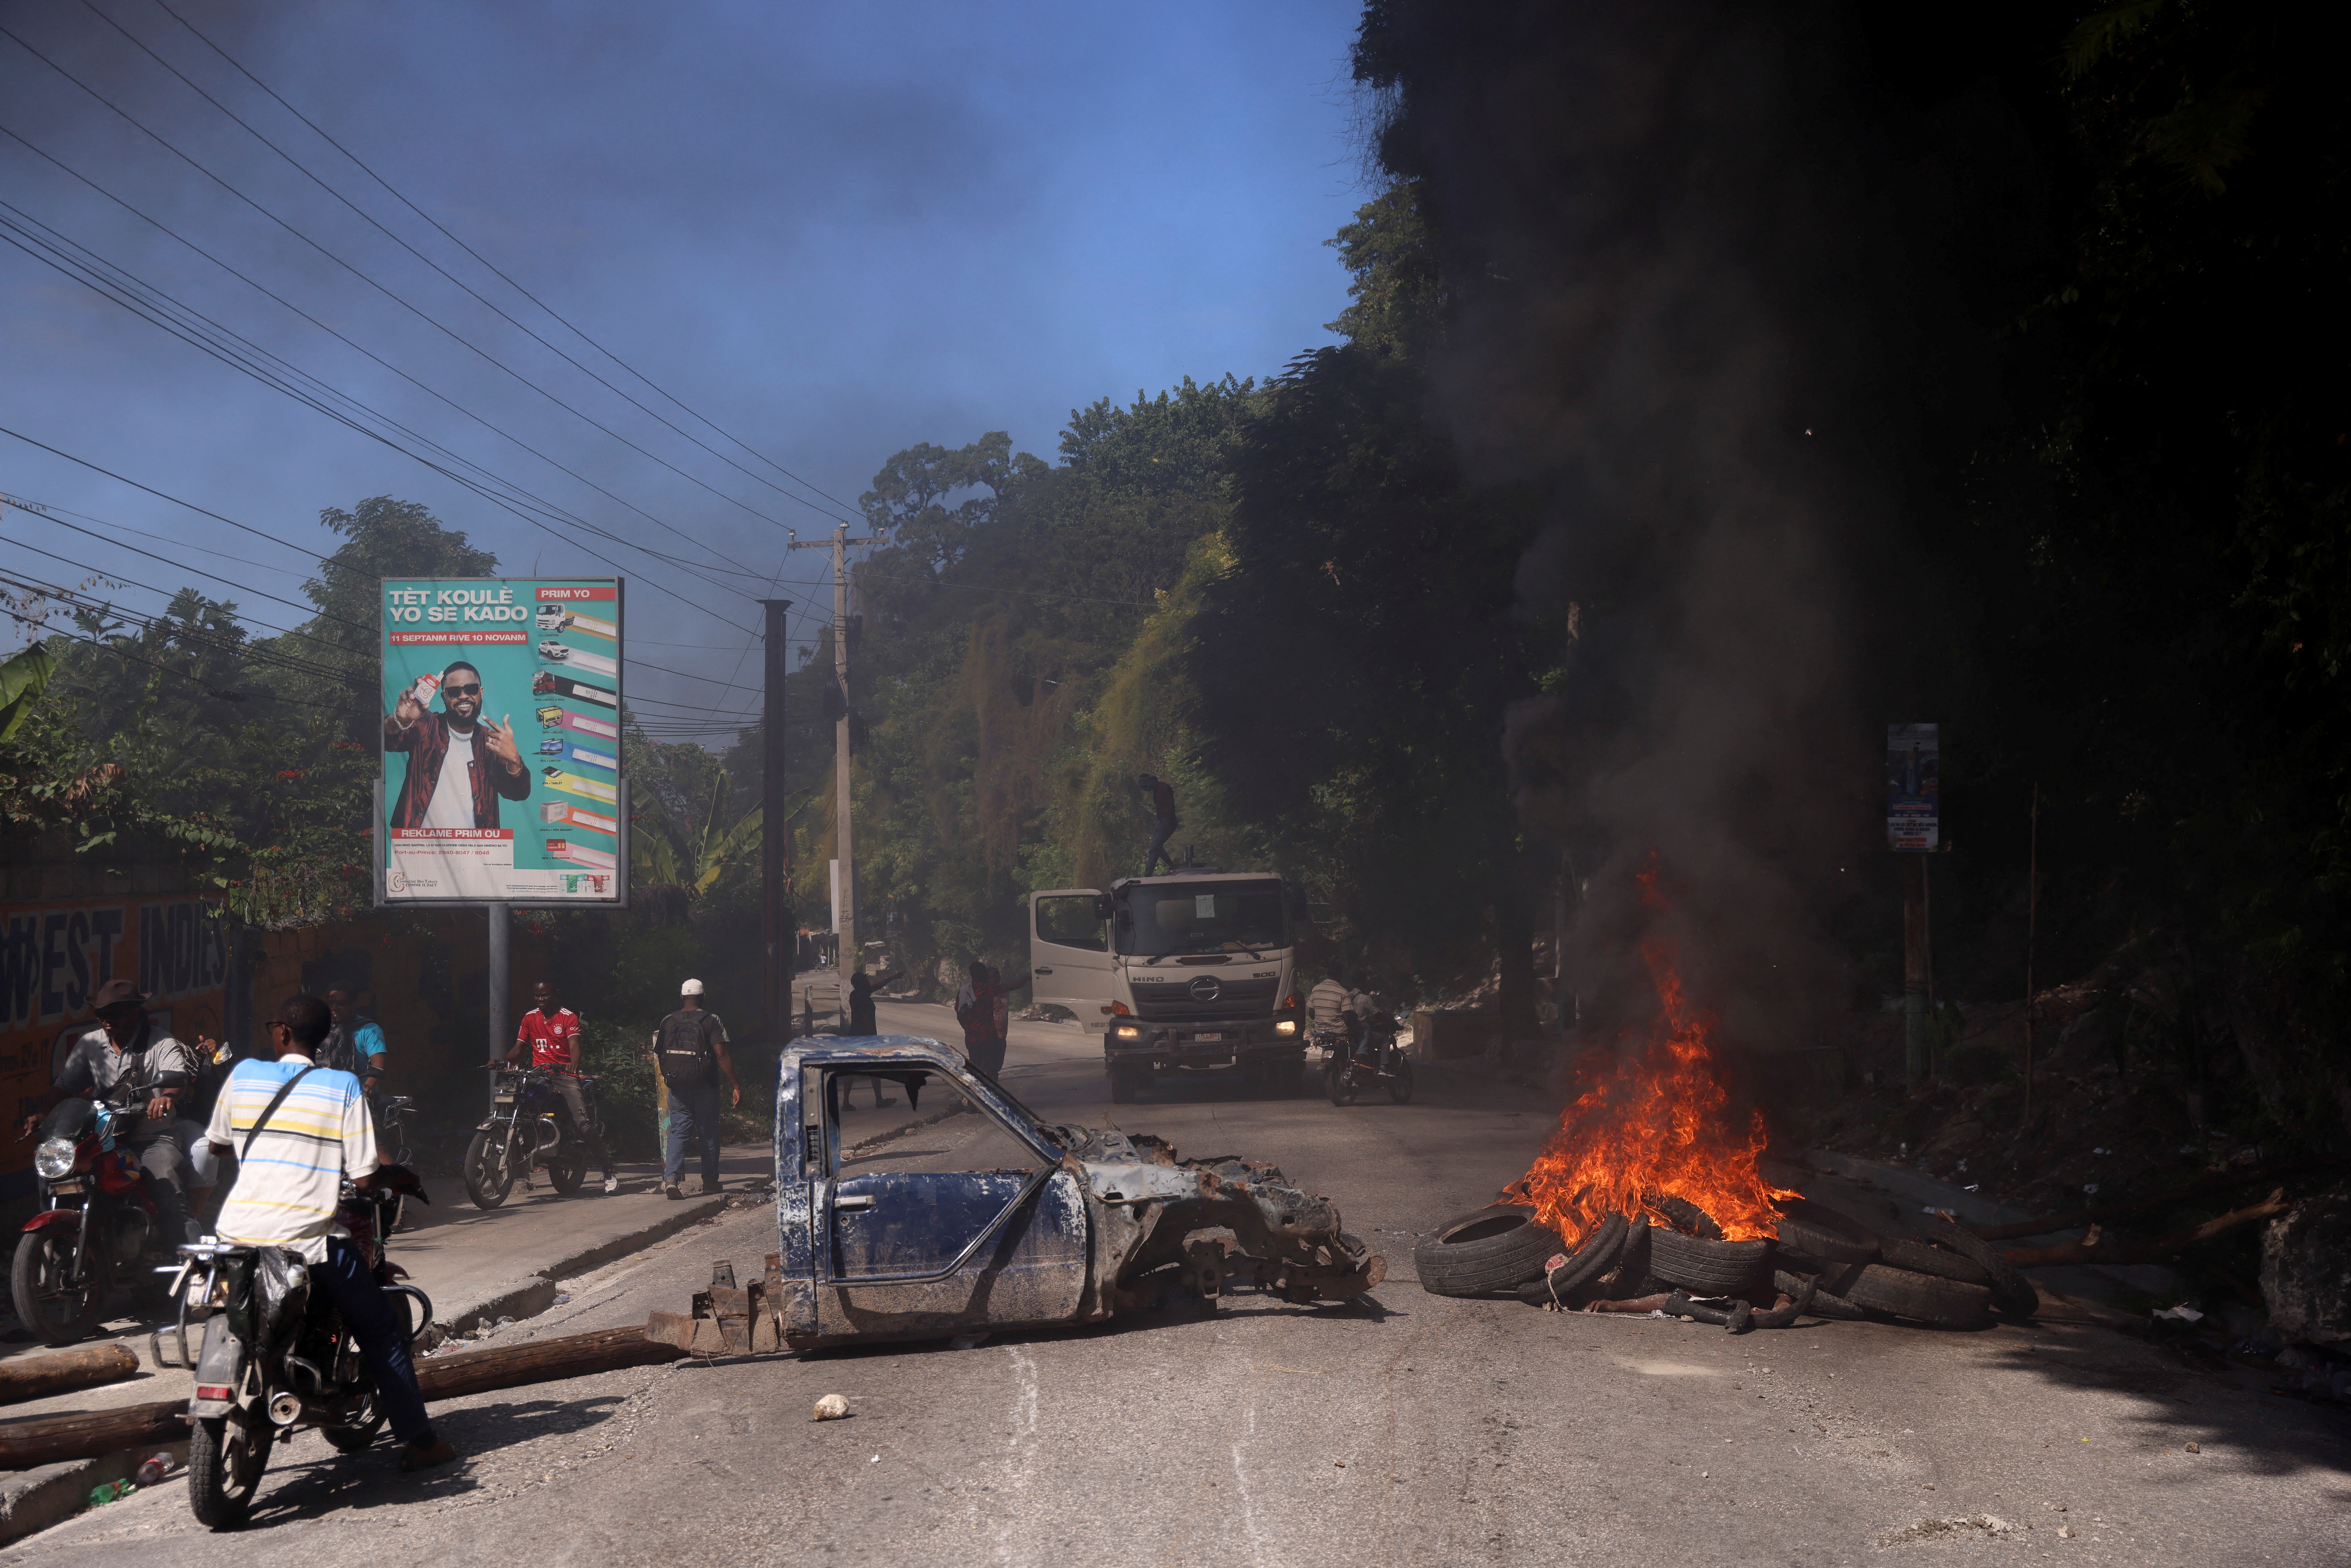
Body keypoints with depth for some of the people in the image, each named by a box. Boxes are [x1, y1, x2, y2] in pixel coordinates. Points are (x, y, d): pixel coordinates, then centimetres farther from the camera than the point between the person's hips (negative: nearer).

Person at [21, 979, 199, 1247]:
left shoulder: (162, 1044, -4)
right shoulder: (90, 1044, 11)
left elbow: (179, 1079, -21)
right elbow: (64, 1086, 14)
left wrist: (167, 1097, -46)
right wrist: (40, 1114, -6)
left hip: (154, 1137, -5)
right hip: (101, 1138, 5)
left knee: (173, 1204, -23)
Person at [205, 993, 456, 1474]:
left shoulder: (243, 1074, 8)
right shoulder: (343, 1087, -1)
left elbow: (218, 1146, 22)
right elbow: (364, 1177, -6)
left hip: (238, 1231, 3)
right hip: (308, 1235, -3)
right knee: (382, 1330, 11)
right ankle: (418, 1441, 11)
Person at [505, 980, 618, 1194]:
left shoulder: (569, 1017, 3)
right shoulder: (530, 1018, 16)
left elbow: (574, 1045, -11)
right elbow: (518, 1049, 13)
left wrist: (574, 1064, -33)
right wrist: (502, 1060, -9)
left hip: (564, 1076, -4)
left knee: (584, 1124, -17)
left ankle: (609, 1171, -11)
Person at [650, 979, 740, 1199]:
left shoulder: (668, 1022, 5)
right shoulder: (711, 1021, -6)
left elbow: (659, 1055, 11)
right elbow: (722, 1056, -13)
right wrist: (736, 1086, -11)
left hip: (677, 1088, 2)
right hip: (705, 1087, -2)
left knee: (678, 1132, 2)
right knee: (709, 1134, 10)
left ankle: (671, 1177, -17)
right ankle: (710, 1181, 16)